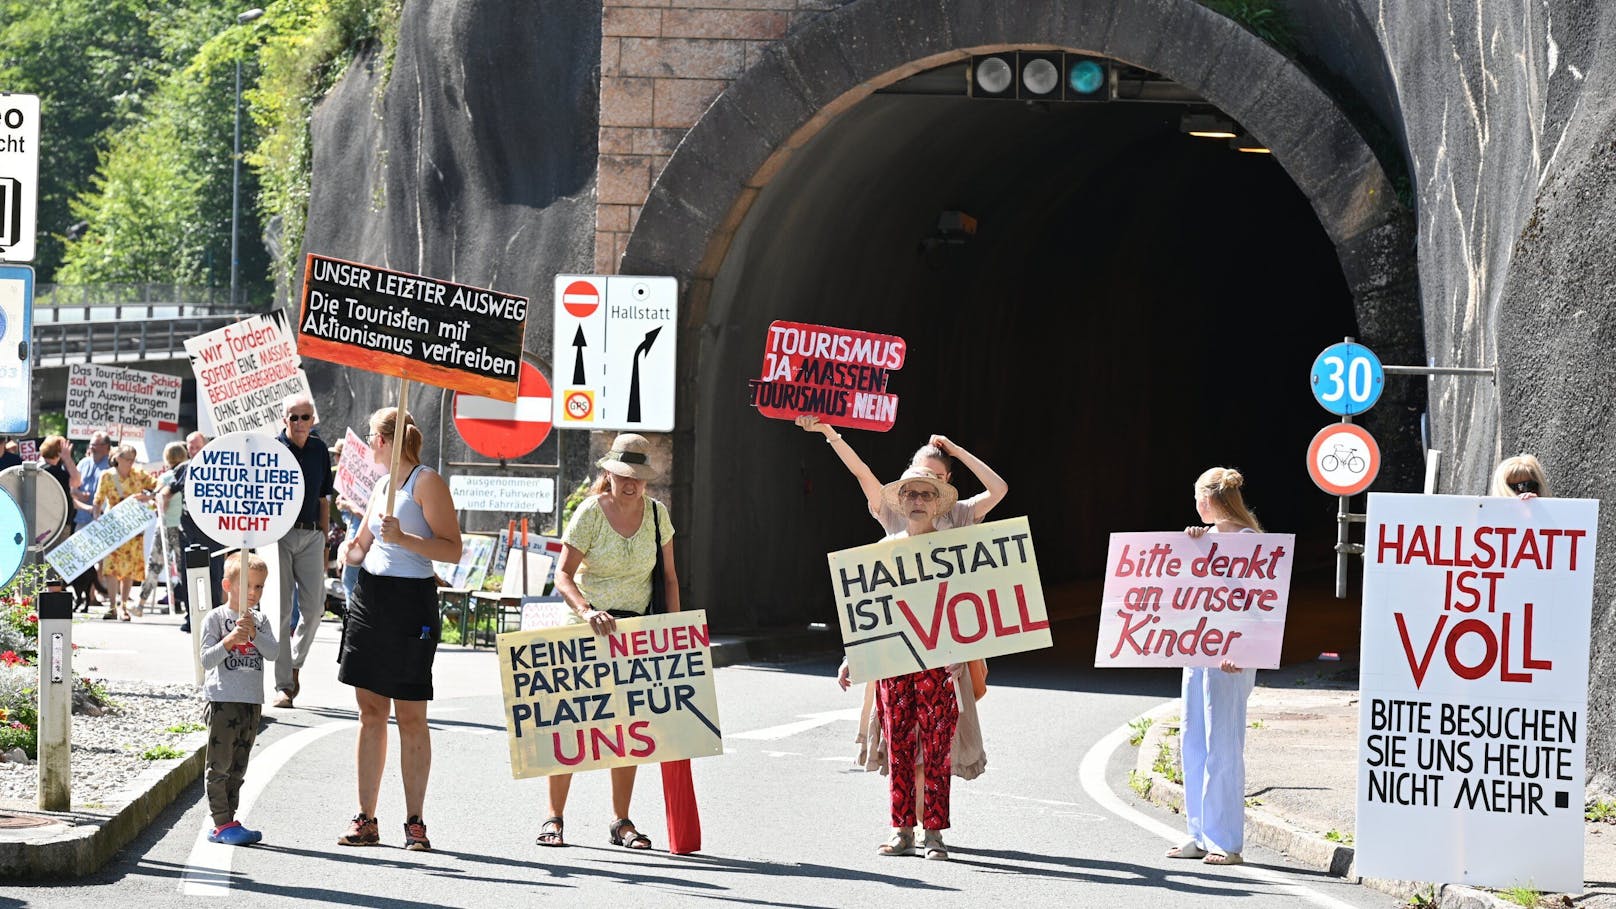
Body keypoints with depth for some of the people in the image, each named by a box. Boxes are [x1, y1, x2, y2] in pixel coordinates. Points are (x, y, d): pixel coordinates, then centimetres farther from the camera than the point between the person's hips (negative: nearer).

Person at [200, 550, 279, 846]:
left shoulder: (260, 620, 11)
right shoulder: (215, 618, -4)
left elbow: (273, 652, -3)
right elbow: (207, 660, -9)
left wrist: (253, 634, -18)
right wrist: (229, 640, -22)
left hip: (252, 702, 6)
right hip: (222, 700, -6)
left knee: (238, 768, 10)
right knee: (219, 765, -5)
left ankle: (227, 823, 15)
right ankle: (222, 823, -5)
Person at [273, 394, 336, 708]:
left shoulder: (320, 450, 9)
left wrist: (324, 540, 13)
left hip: (310, 535, 4)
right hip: (278, 534, -4)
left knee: (314, 608, 0)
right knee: (282, 609, -3)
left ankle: (295, 664, 23)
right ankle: (284, 685, 0)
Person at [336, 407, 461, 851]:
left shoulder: (426, 482, -7)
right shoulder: (382, 485, 16)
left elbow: (452, 549, -14)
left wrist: (404, 539, -24)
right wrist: (351, 551, 6)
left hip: (410, 603, -7)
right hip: (370, 597, 7)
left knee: (410, 715, -4)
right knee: (371, 712, 6)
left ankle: (415, 822, 2)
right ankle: (365, 819, 8)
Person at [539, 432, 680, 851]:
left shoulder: (656, 514, 3)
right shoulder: (591, 513, -10)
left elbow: (668, 577, 10)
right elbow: (563, 574, -15)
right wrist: (587, 611, -31)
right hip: (588, 629, -3)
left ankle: (621, 823, 11)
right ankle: (554, 818, 1)